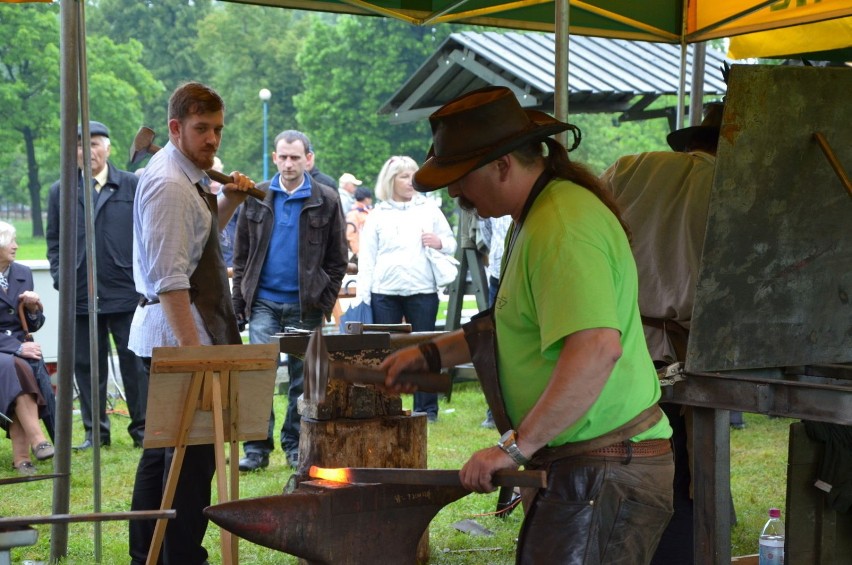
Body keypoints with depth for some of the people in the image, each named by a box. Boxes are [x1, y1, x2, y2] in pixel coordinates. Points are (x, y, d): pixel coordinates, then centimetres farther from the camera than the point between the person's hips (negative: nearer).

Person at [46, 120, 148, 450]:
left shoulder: (133, 186, 3)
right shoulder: (61, 191, 10)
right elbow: (54, 240, 14)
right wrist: (60, 276, 1)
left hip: (127, 291, -2)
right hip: (80, 295, 2)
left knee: (134, 364, 2)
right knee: (87, 366, 7)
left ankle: (142, 429, 11)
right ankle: (96, 432, 16)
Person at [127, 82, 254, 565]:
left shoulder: (189, 178, 16)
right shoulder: (169, 184, -15)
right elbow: (169, 277, -22)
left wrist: (228, 202, 18)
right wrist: (192, 345, -25)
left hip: (183, 334, 11)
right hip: (176, 330, -11)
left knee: (165, 448, 15)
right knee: (193, 452, -7)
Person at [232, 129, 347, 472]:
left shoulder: (326, 201, 1)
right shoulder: (257, 198, 6)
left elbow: (337, 260, 4)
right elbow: (241, 255, 8)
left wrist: (326, 302, -3)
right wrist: (240, 299, 1)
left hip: (305, 304, 0)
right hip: (264, 302, 1)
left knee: (302, 379, 6)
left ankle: (295, 445, 17)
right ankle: (257, 448, -1)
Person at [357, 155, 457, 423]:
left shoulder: (429, 208, 9)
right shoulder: (378, 215, 9)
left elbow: (451, 243, 12)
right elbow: (366, 256, 7)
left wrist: (439, 243, -11)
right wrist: (362, 295, -1)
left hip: (422, 290, 0)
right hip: (385, 292, 0)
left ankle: (427, 409, 11)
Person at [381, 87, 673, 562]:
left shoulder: (561, 230, -21)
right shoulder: (540, 216, 16)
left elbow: (597, 348, -33)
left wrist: (517, 447, -28)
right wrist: (433, 354, 23)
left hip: (602, 478, -11)